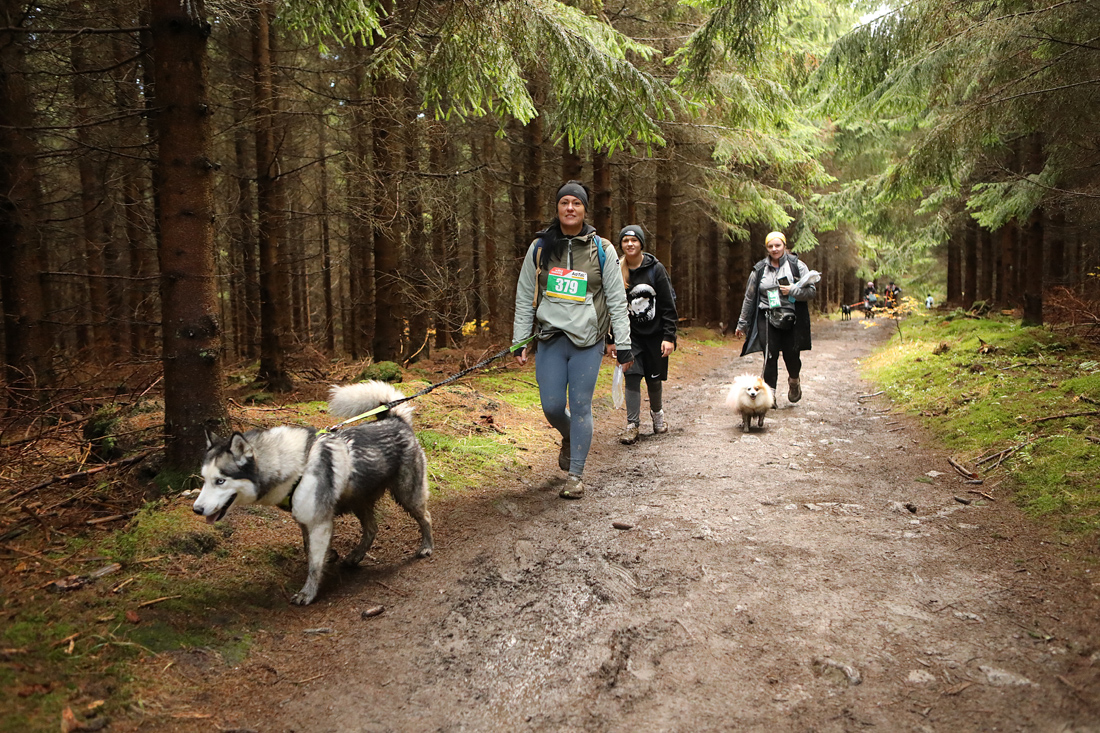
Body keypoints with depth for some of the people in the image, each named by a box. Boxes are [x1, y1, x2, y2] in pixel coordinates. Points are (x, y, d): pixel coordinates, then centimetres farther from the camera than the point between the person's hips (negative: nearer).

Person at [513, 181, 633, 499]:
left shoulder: (602, 250, 2)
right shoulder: (539, 247, 6)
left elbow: (617, 300, 3)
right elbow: (524, 297, 10)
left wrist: (623, 344, -1)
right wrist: (519, 341, 6)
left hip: (588, 341, -2)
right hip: (550, 338, 2)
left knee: (581, 406, -2)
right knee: (552, 406, 1)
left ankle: (576, 475, 9)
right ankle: (569, 439, 36)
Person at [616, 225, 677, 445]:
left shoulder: (655, 269, -5)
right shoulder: (616, 271, 1)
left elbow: (668, 306, -5)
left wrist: (669, 337, -11)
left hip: (655, 333, -1)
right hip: (630, 334, 1)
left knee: (654, 379, 9)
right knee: (631, 376, -10)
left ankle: (657, 413, 37)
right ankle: (632, 426, -3)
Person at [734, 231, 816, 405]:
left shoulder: (797, 265, 3)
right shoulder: (759, 269, 7)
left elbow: (812, 291, 2)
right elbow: (749, 298, 13)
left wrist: (793, 291, -17)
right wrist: (742, 323, 15)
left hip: (792, 319, -1)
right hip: (767, 318, 1)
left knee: (792, 355, 1)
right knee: (770, 357, -7)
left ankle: (794, 381, 33)